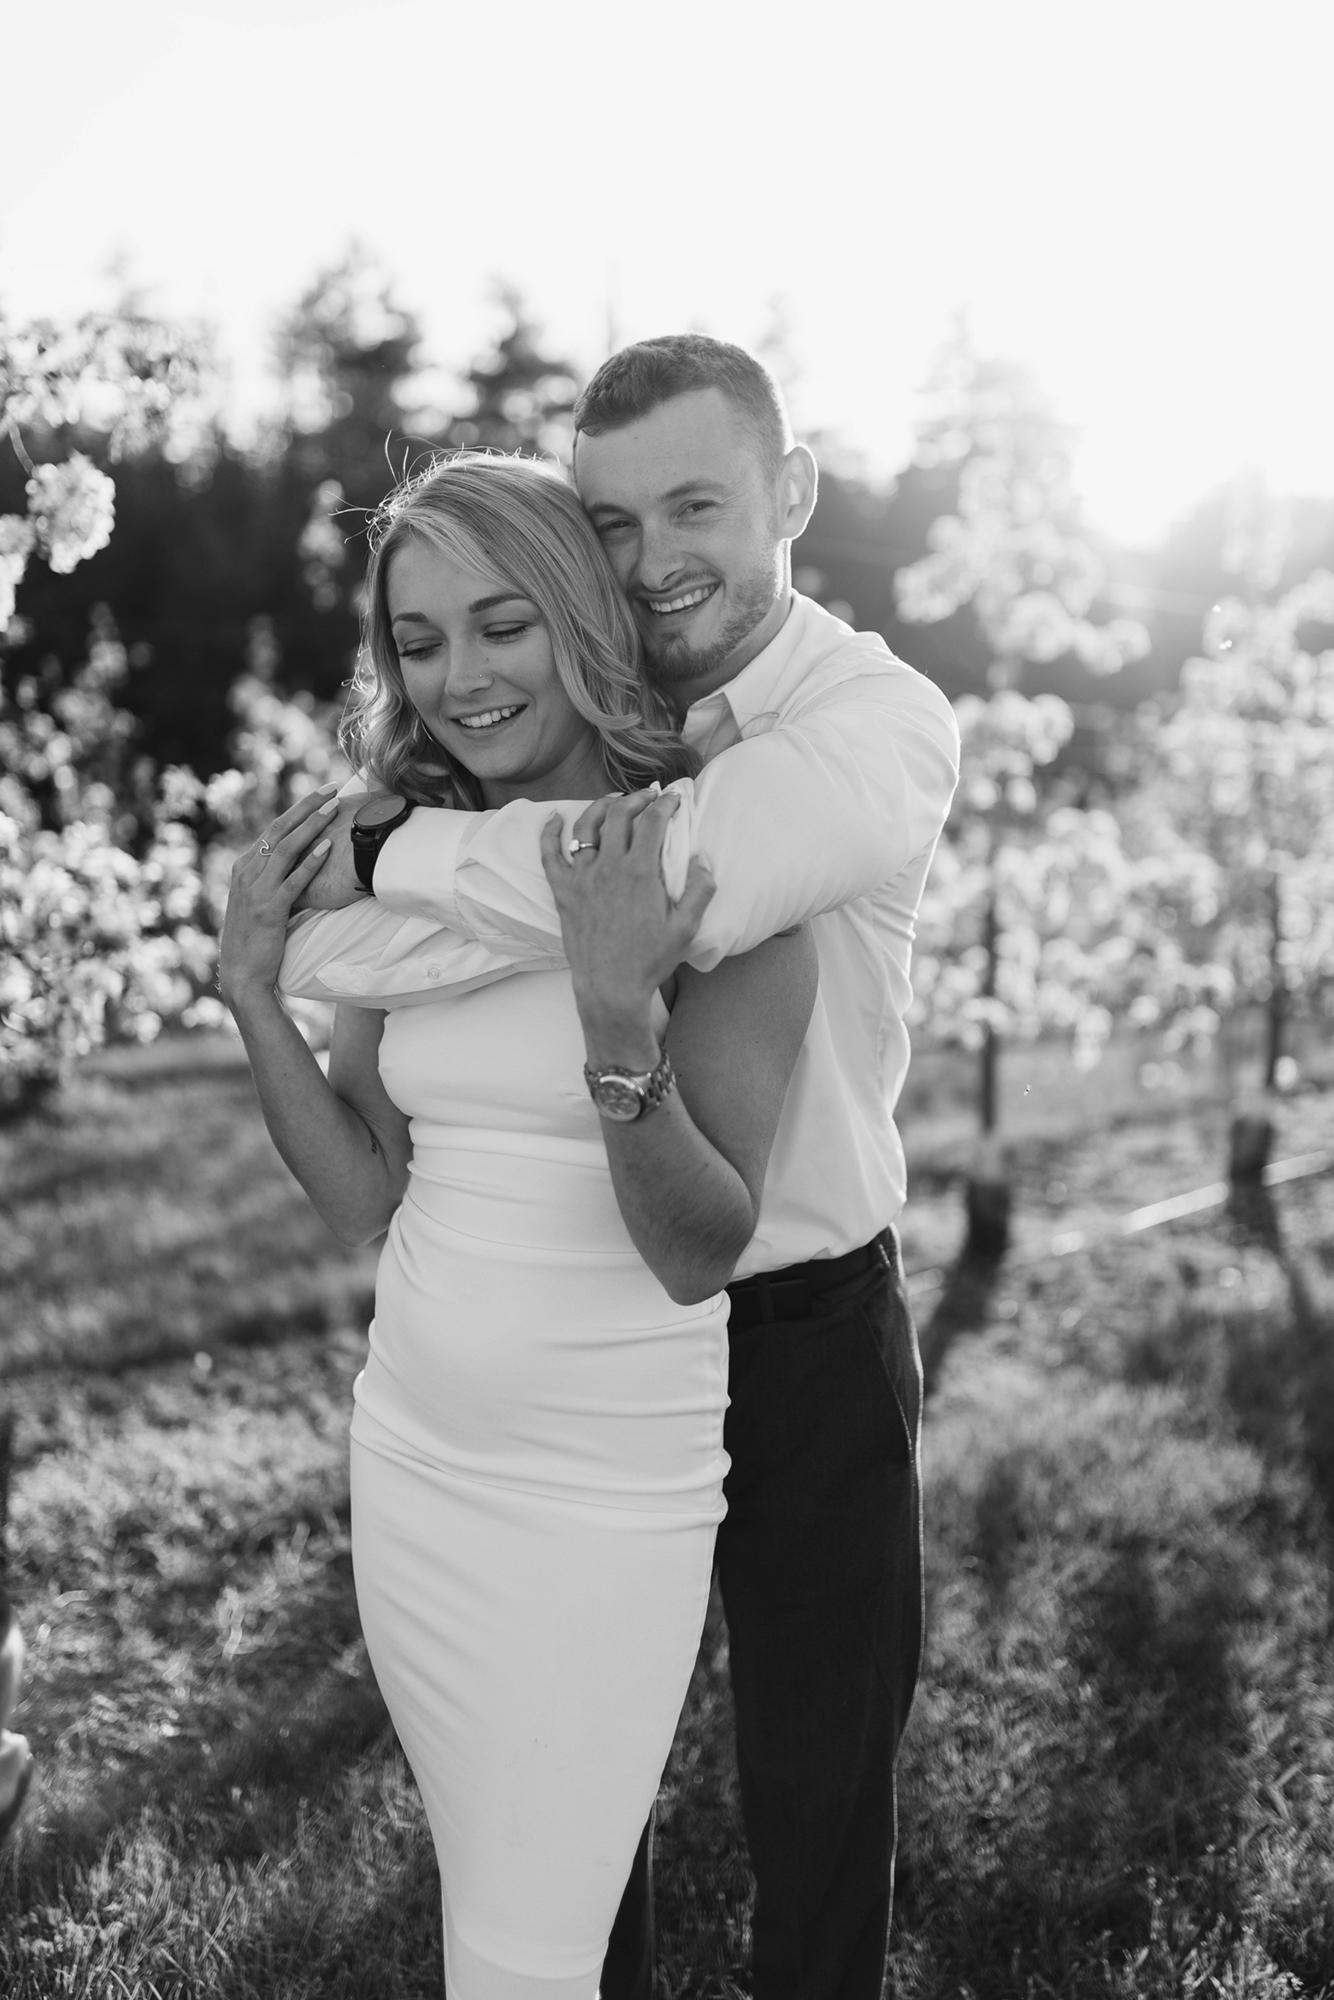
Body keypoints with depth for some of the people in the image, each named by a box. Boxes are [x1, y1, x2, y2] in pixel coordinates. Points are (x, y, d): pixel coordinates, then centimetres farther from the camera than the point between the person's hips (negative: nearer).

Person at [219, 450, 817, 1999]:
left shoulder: (709, 867, -13)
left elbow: (701, 1255, -17)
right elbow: (364, 1198, 5)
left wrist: (620, 1023, -31)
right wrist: (252, 990, -5)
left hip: (604, 1494, -5)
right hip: (409, 1461, 5)